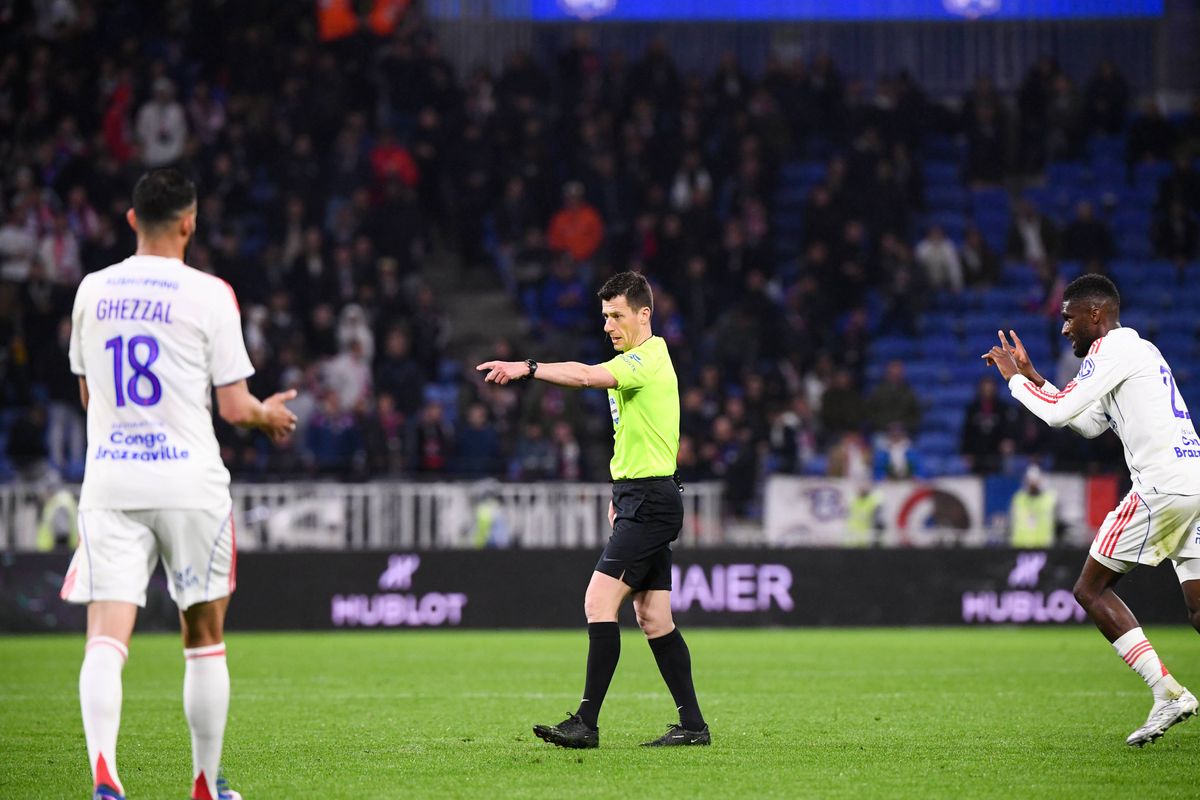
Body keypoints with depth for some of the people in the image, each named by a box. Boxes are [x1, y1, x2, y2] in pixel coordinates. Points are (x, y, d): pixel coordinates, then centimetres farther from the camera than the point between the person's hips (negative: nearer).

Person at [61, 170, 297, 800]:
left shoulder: (92, 291, 8)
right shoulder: (208, 294, -5)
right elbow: (235, 407, -5)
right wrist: (270, 416, 17)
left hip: (109, 483, 2)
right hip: (189, 481, -2)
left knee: (106, 637, -7)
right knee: (204, 639, 13)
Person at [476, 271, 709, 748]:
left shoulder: (649, 359, -15)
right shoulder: (633, 362, 17)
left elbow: (586, 376, -33)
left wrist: (526, 368, -39)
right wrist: (621, 491, 23)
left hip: (649, 502, -10)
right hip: (639, 499, 10)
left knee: (599, 602, -15)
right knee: (653, 618, 10)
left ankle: (586, 723, -17)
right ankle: (692, 724, 12)